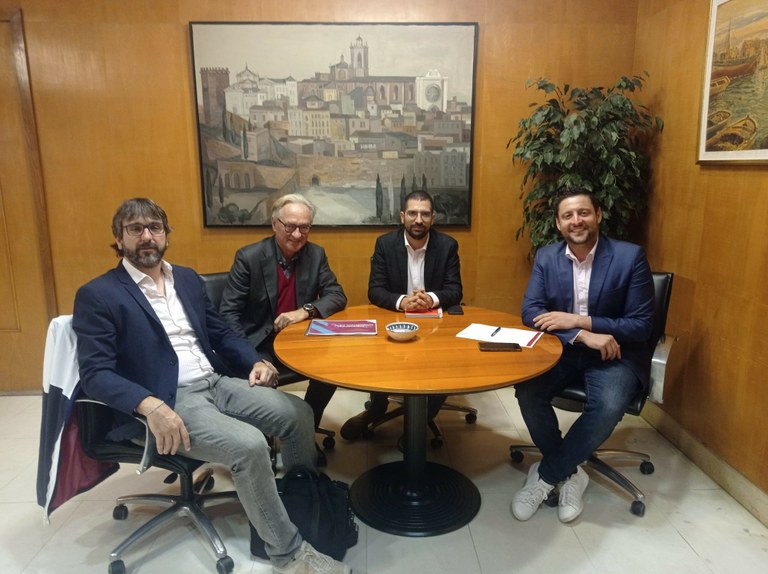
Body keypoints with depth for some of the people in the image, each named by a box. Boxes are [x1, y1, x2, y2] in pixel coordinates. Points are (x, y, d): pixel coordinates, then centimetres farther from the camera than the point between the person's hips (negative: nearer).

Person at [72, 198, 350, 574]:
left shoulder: (188, 278, 15)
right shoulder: (97, 295, -4)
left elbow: (221, 333, 20)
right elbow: (95, 373, -13)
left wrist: (255, 361, 2)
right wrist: (150, 405, -30)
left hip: (217, 383, 7)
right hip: (167, 401, -7)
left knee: (298, 414, -6)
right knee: (249, 445, -28)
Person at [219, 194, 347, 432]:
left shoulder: (316, 255, 1)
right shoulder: (248, 257, -9)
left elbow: (337, 296, 2)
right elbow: (228, 312, -9)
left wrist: (305, 310, -19)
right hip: (259, 345, -3)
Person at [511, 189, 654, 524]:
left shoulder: (630, 257, -9)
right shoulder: (546, 257, 0)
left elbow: (641, 326, -10)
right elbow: (530, 312, -8)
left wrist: (577, 320, -19)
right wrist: (583, 336, -23)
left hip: (616, 355, -2)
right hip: (562, 349, 3)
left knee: (608, 407, -32)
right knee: (526, 391, -25)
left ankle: (545, 475, -9)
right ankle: (569, 472, -1)